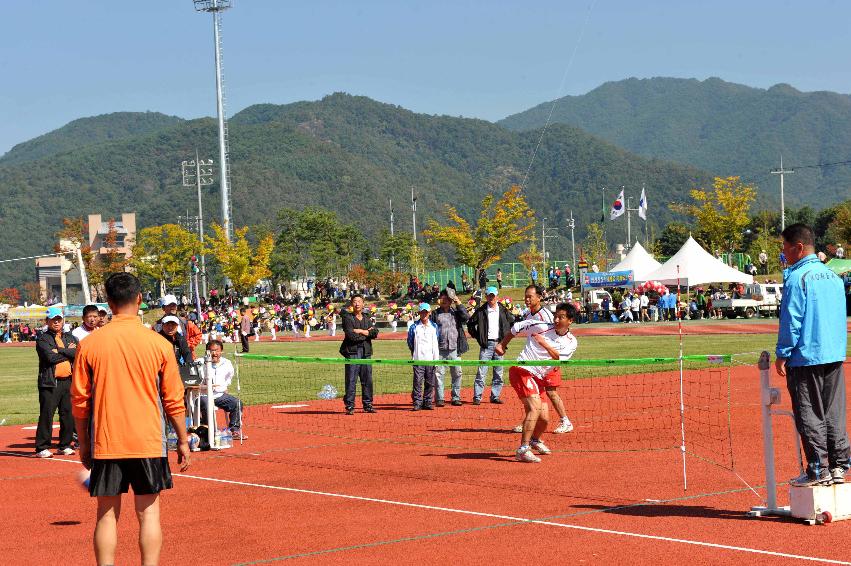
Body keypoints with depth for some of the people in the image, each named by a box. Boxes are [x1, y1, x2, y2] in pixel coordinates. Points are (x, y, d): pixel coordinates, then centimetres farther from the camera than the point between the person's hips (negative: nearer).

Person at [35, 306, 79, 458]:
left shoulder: (70, 337, 16)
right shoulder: (43, 339, 1)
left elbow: (78, 353, -2)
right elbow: (50, 357, -15)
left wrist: (60, 350, -8)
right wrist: (68, 352, -3)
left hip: (68, 381, 5)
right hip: (50, 382, -5)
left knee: (68, 414, 8)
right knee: (46, 414, -7)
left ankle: (65, 445, 19)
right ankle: (42, 448, -3)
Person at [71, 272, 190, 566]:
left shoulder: (89, 344, -3)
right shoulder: (157, 343, -4)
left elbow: (80, 401, 2)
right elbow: (174, 400, 0)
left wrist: (83, 443, 13)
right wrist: (183, 441, 10)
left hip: (105, 443, 1)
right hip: (148, 442, -1)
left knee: (107, 515, 7)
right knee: (148, 512, 6)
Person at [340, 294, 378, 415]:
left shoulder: (367, 319, 17)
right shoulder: (347, 318, 1)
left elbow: (375, 333, 0)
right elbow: (351, 335, -14)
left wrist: (360, 331, -9)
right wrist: (367, 333, -2)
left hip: (366, 352, 5)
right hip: (352, 352, -5)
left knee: (367, 380, 7)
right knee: (351, 380, -7)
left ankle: (368, 405, 15)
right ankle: (349, 406, -5)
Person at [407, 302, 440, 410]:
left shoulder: (434, 326, 9)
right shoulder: (414, 327, 2)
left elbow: (436, 343, 9)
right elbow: (410, 342, 10)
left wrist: (436, 357, 4)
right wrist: (414, 352, 9)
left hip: (431, 359, 2)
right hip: (418, 359, -2)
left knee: (430, 382, 4)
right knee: (418, 382, -7)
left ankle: (427, 403, 11)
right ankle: (417, 403, -4)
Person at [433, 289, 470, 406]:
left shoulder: (456, 312, 13)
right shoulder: (435, 313, 5)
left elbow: (466, 317, -4)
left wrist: (459, 304, -3)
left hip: (454, 349, 2)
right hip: (440, 350, -2)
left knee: (457, 373, 4)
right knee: (439, 374, -4)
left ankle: (456, 397, 12)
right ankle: (439, 398, 1)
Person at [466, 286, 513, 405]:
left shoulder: (503, 311, 7)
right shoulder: (481, 311, 1)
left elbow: (513, 322, 19)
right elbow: (470, 324, 9)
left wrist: (507, 336, 10)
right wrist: (477, 336, 2)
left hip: (499, 344, 3)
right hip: (486, 345, -3)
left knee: (498, 373, 6)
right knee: (481, 372, -7)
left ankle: (495, 396, 13)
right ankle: (477, 397, -5)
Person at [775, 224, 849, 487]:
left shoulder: (797, 278, -11)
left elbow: (790, 321, -13)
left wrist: (782, 355, -8)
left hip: (805, 357, -7)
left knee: (810, 416, -1)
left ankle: (818, 470, 0)